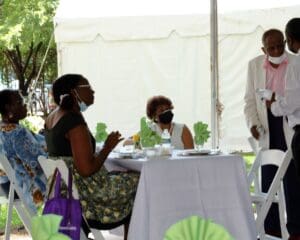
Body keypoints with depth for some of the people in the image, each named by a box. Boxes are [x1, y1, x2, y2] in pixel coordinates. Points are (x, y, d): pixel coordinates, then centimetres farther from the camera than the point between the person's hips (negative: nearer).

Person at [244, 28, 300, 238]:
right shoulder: (255, 65, 7)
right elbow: (250, 99, 10)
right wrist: (252, 123, -5)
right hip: (267, 128, 4)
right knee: (268, 179, 7)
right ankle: (271, 228, 15)